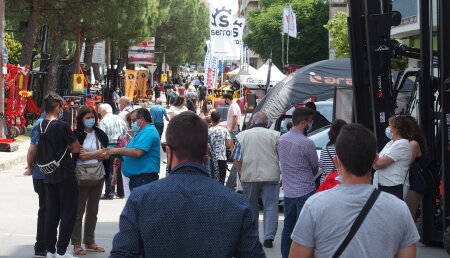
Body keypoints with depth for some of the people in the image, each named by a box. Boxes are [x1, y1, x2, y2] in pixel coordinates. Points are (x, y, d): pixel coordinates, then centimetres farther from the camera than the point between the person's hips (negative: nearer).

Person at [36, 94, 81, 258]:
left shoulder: (40, 126, 6)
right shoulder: (62, 126, -15)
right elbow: (76, 149, -9)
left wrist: (64, 147, 5)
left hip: (48, 175, 7)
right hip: (65, 175, -7)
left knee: (51, 213, 11)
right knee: (68, 213, 0)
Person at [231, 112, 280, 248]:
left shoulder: (242, 136, 2)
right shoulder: (275, 135, -1)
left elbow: (237, 160, 1)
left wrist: (242, 173, 14)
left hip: (249, 177, 2)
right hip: (270, 176, -1)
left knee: (251, 207, 14)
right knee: (271, 206, 2)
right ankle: (268, 237, -8)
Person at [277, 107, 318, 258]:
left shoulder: (282, 139, 5)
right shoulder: (307, 143, -17)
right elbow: (315, 168, -3)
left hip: (288, 192, 7)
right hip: (305, 192, -7)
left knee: (288, 228, 16)